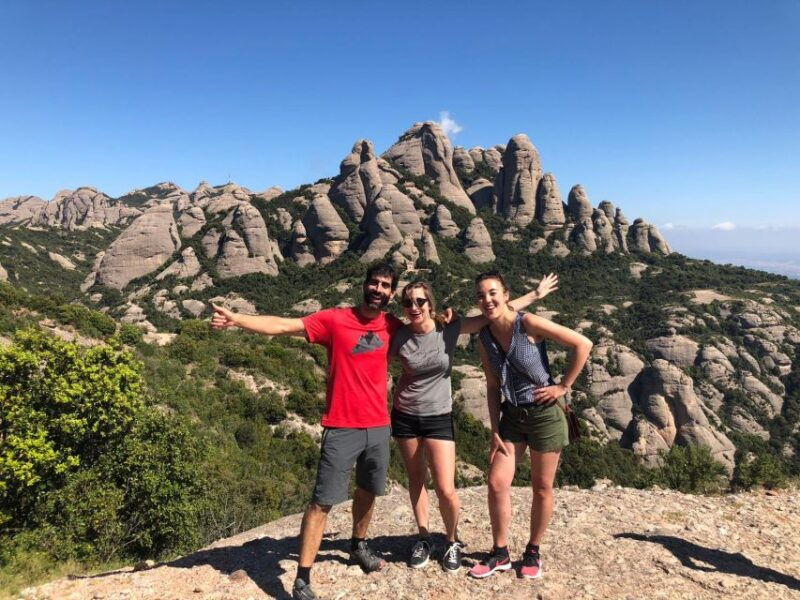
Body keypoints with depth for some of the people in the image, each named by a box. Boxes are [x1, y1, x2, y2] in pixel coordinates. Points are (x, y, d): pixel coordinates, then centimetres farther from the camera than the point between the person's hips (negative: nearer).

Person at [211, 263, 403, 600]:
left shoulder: (393, 327, 3)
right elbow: (282, 326, -17)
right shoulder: (334, 320, -9)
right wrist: (236, 319, -29)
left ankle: (359, 547, 47)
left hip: (379, 427, 4)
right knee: (322, 502, -1)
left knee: (368, 491, 21)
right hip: (342, 428, -4)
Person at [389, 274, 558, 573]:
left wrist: (535, 295, -3)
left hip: (439, 418, -1)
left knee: (446, 491, -4)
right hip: (405, 416, 1)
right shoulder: (399, 337, -11)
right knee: (416, 480, 14)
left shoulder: (449, 329, -11)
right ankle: (424, 539, 35)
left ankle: (452, 542, 24)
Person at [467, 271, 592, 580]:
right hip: (512, 416, 5)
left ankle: (533, 552, 30)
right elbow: (493, 387, 4)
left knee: (542, 488, 9)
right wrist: (495, 431, 1)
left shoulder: (528, 324, -18)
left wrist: (563, 386, -13)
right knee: (496, 484, 2)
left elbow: (583, 344, -16)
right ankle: (500, 553, 21)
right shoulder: (484, 338, -2)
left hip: (545, 414, -4)